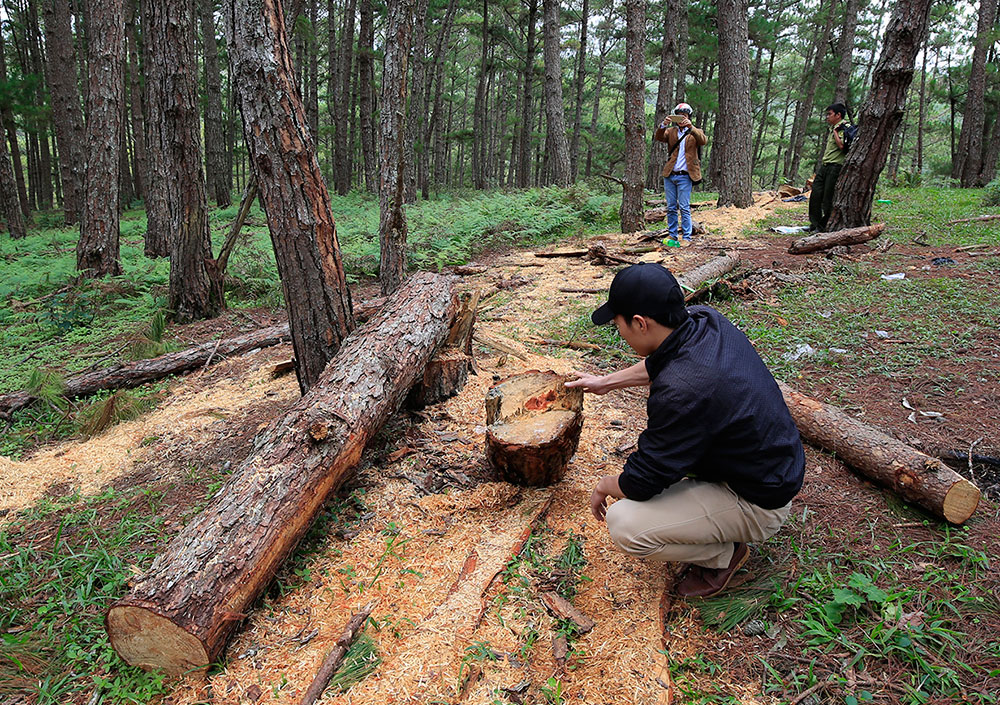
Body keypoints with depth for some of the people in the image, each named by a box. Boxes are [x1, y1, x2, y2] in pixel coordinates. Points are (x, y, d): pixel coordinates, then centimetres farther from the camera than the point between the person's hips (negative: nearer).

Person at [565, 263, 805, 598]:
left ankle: (723, 555, 5)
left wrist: (604, 485, -1)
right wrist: (606, 382, 22)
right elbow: (659, 364, 15)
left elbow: (640, 484, -22)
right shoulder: (705, 318, -11)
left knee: (624, 525, -18)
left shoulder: (681, 392, -36)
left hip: (758, 505, -9)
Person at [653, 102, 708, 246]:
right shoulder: (671, 131, 12)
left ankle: (686, 237, -2)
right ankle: (672, 235, 14)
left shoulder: (694, 132, 6)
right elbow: (658, 137, -7)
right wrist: (663, 125, -27)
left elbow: (704, 141, -16)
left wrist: (691, 127, -30)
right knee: (671, 208, 7)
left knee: (684, 208, -7)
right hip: (669, 175, 3)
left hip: (685, 176, -3)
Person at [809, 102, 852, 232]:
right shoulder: (832, 129, 19)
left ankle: (824, 226, 4)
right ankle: (815, 224, 14)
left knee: (828, 199, -5)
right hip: (824, 166, 9)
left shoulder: (844, 128, -9)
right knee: (815, 195, 6)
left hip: (835, 167, -9)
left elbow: (841, 145, -24)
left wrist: (835, 130, -15)